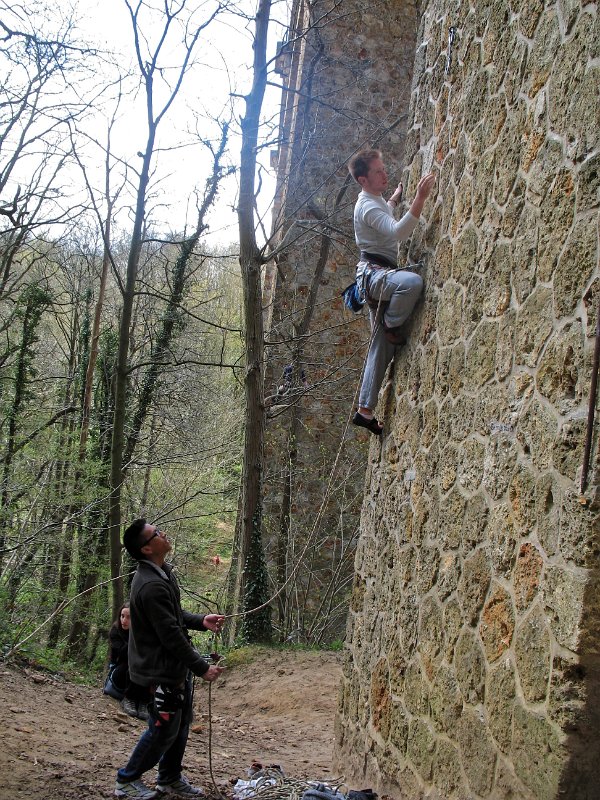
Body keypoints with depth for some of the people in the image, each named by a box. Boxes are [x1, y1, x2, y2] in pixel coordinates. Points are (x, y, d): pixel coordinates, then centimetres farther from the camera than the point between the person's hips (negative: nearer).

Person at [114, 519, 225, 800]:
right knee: (163, 730, 4)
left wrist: (201, 621, 0)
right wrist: (202, 668, -18)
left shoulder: (163, 573, 5)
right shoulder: (152, 586, -29)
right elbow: (171, 636, -26)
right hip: (161, 672, -9)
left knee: (181, 725, 19)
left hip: (177, 668, 10)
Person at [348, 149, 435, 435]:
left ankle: (365, 410, 10)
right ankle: (391, 324, -13)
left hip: (380, 276, 10)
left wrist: (396, 197, 38)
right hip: (372, 271, -10)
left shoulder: (376, 200, 17)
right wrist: (420, 198, -40)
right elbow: (397, 232, -34)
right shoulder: (368, 206, -16)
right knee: (413, 281, -41)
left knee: (382, 347, 6)